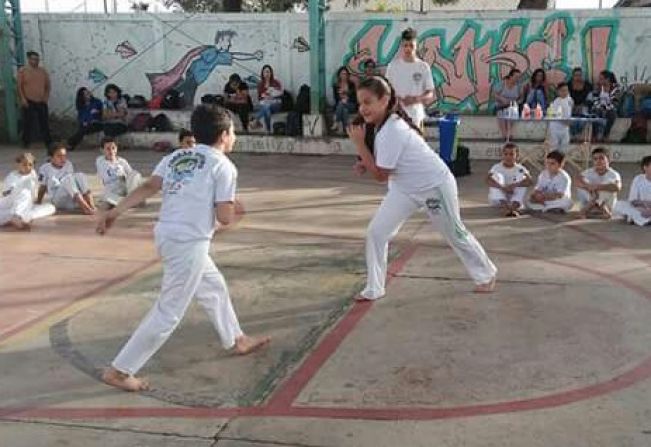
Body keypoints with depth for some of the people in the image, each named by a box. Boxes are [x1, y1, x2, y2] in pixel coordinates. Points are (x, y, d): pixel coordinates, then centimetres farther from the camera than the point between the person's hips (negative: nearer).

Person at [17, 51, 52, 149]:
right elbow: (19, 86, -5)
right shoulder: (22, 71, -2)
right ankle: (26, 142, 9)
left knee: (44, 122, 7)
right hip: (28, 102, -3)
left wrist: (46, 97, 2)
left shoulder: (43, 71, 9)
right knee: (28, 122, -1)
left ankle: (48, 142, 14)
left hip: (42, 102, 3)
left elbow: (47, 85, 13)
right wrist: (22, 99, -12)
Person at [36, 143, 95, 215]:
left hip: (73, 201, 4)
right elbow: (43, 187, 8)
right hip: (58, 201, -4)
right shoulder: (45, 168, 2)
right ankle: (85, 207, -45)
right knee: (68, 178, -30)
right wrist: (38, 202, 11)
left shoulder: (69, 165, 14)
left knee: (79, 176, -21)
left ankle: (91, 206, -37)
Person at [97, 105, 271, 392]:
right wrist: (233, 209, 11)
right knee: (169, 312, 0)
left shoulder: (175, 157, 13)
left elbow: (148, 188, -1)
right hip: (190, 243, -9)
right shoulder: (223, 166, -6)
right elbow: (224, 218, -11)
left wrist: (115, 212, -6)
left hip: (168, 236, 9)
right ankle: (119, 371, 4)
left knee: (215, 289, 27)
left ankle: (236, 341, 46)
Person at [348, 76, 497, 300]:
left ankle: (486, 275, 37)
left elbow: (381, 175, -27)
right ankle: (374, 288, 8)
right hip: (405, 188, 8)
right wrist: (365, 163, -9)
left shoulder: (392, 131, -33)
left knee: (455, 234, 13)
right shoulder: (382, 122, -6)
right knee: (376, 232, -4)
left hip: (436, 185, -8)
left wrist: (359, 144, -26)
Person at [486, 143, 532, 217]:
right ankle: (504, 207, -42)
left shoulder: (520, 169, -3)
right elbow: (488, 180, -25)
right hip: (498, 200, -1)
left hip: (515, 200, 1)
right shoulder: (497, 167, -5)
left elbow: (529, 181, -22)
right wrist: (502, 188, -41)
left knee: (522, 177, -17)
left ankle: (515, 206, -38)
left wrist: (514, 185, -39)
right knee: (497, 176, -21)